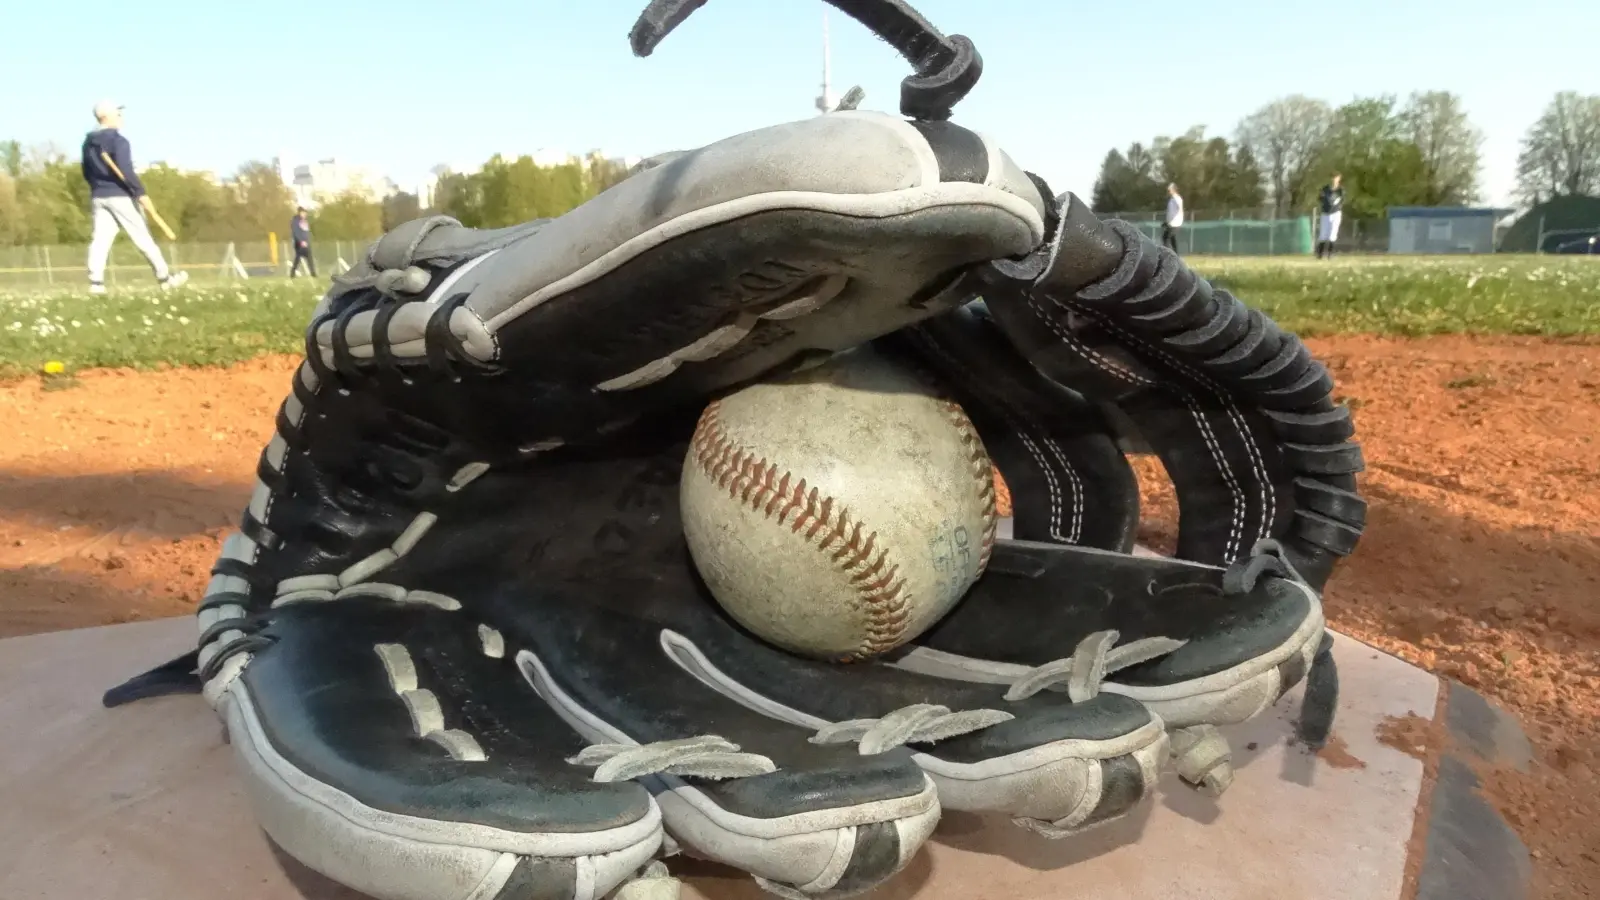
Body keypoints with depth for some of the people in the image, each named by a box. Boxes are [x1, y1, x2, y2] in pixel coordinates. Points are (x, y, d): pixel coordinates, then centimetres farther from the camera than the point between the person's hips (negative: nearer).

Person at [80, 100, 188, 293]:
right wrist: (140, 192, -20)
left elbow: (87, 172, 19)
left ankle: (96, 281, -9)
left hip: (98, 197, 7)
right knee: (143, 237, -1)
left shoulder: (88, 142, 13)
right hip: (120, 196, -7)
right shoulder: (118, 140, -11)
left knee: (100, 238, 1)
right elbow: (125, 170, -22)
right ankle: (165, 277, 5)